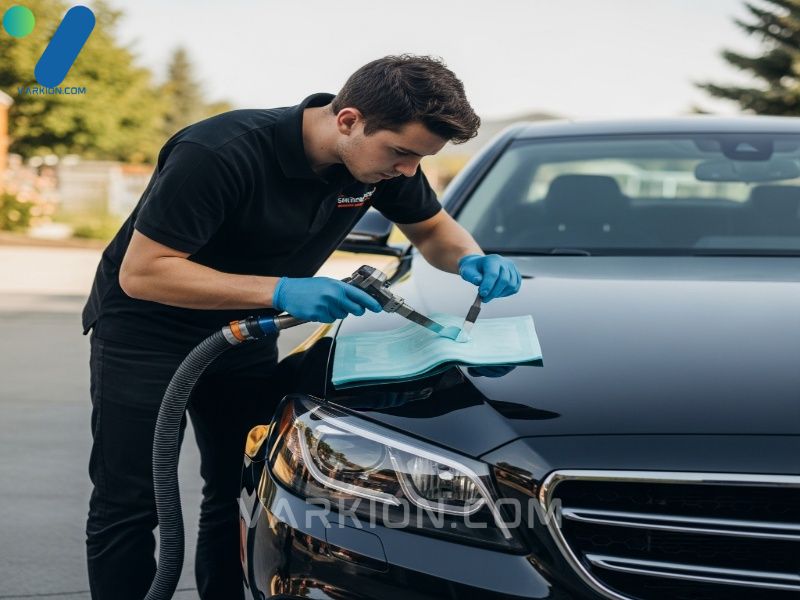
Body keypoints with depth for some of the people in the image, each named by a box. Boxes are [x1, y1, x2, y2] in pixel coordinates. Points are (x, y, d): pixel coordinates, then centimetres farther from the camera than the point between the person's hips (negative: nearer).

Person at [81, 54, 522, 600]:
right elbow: (141, 272, -31)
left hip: (246, 331, 6)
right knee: (129, 506, -4)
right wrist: (280, 291, -39)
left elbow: (433, 229, 5)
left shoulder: (383, 154, -13)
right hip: (144, 329, -6)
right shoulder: (219, 154, -33)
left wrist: (472, 260, -20)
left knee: (243, 493, 6)